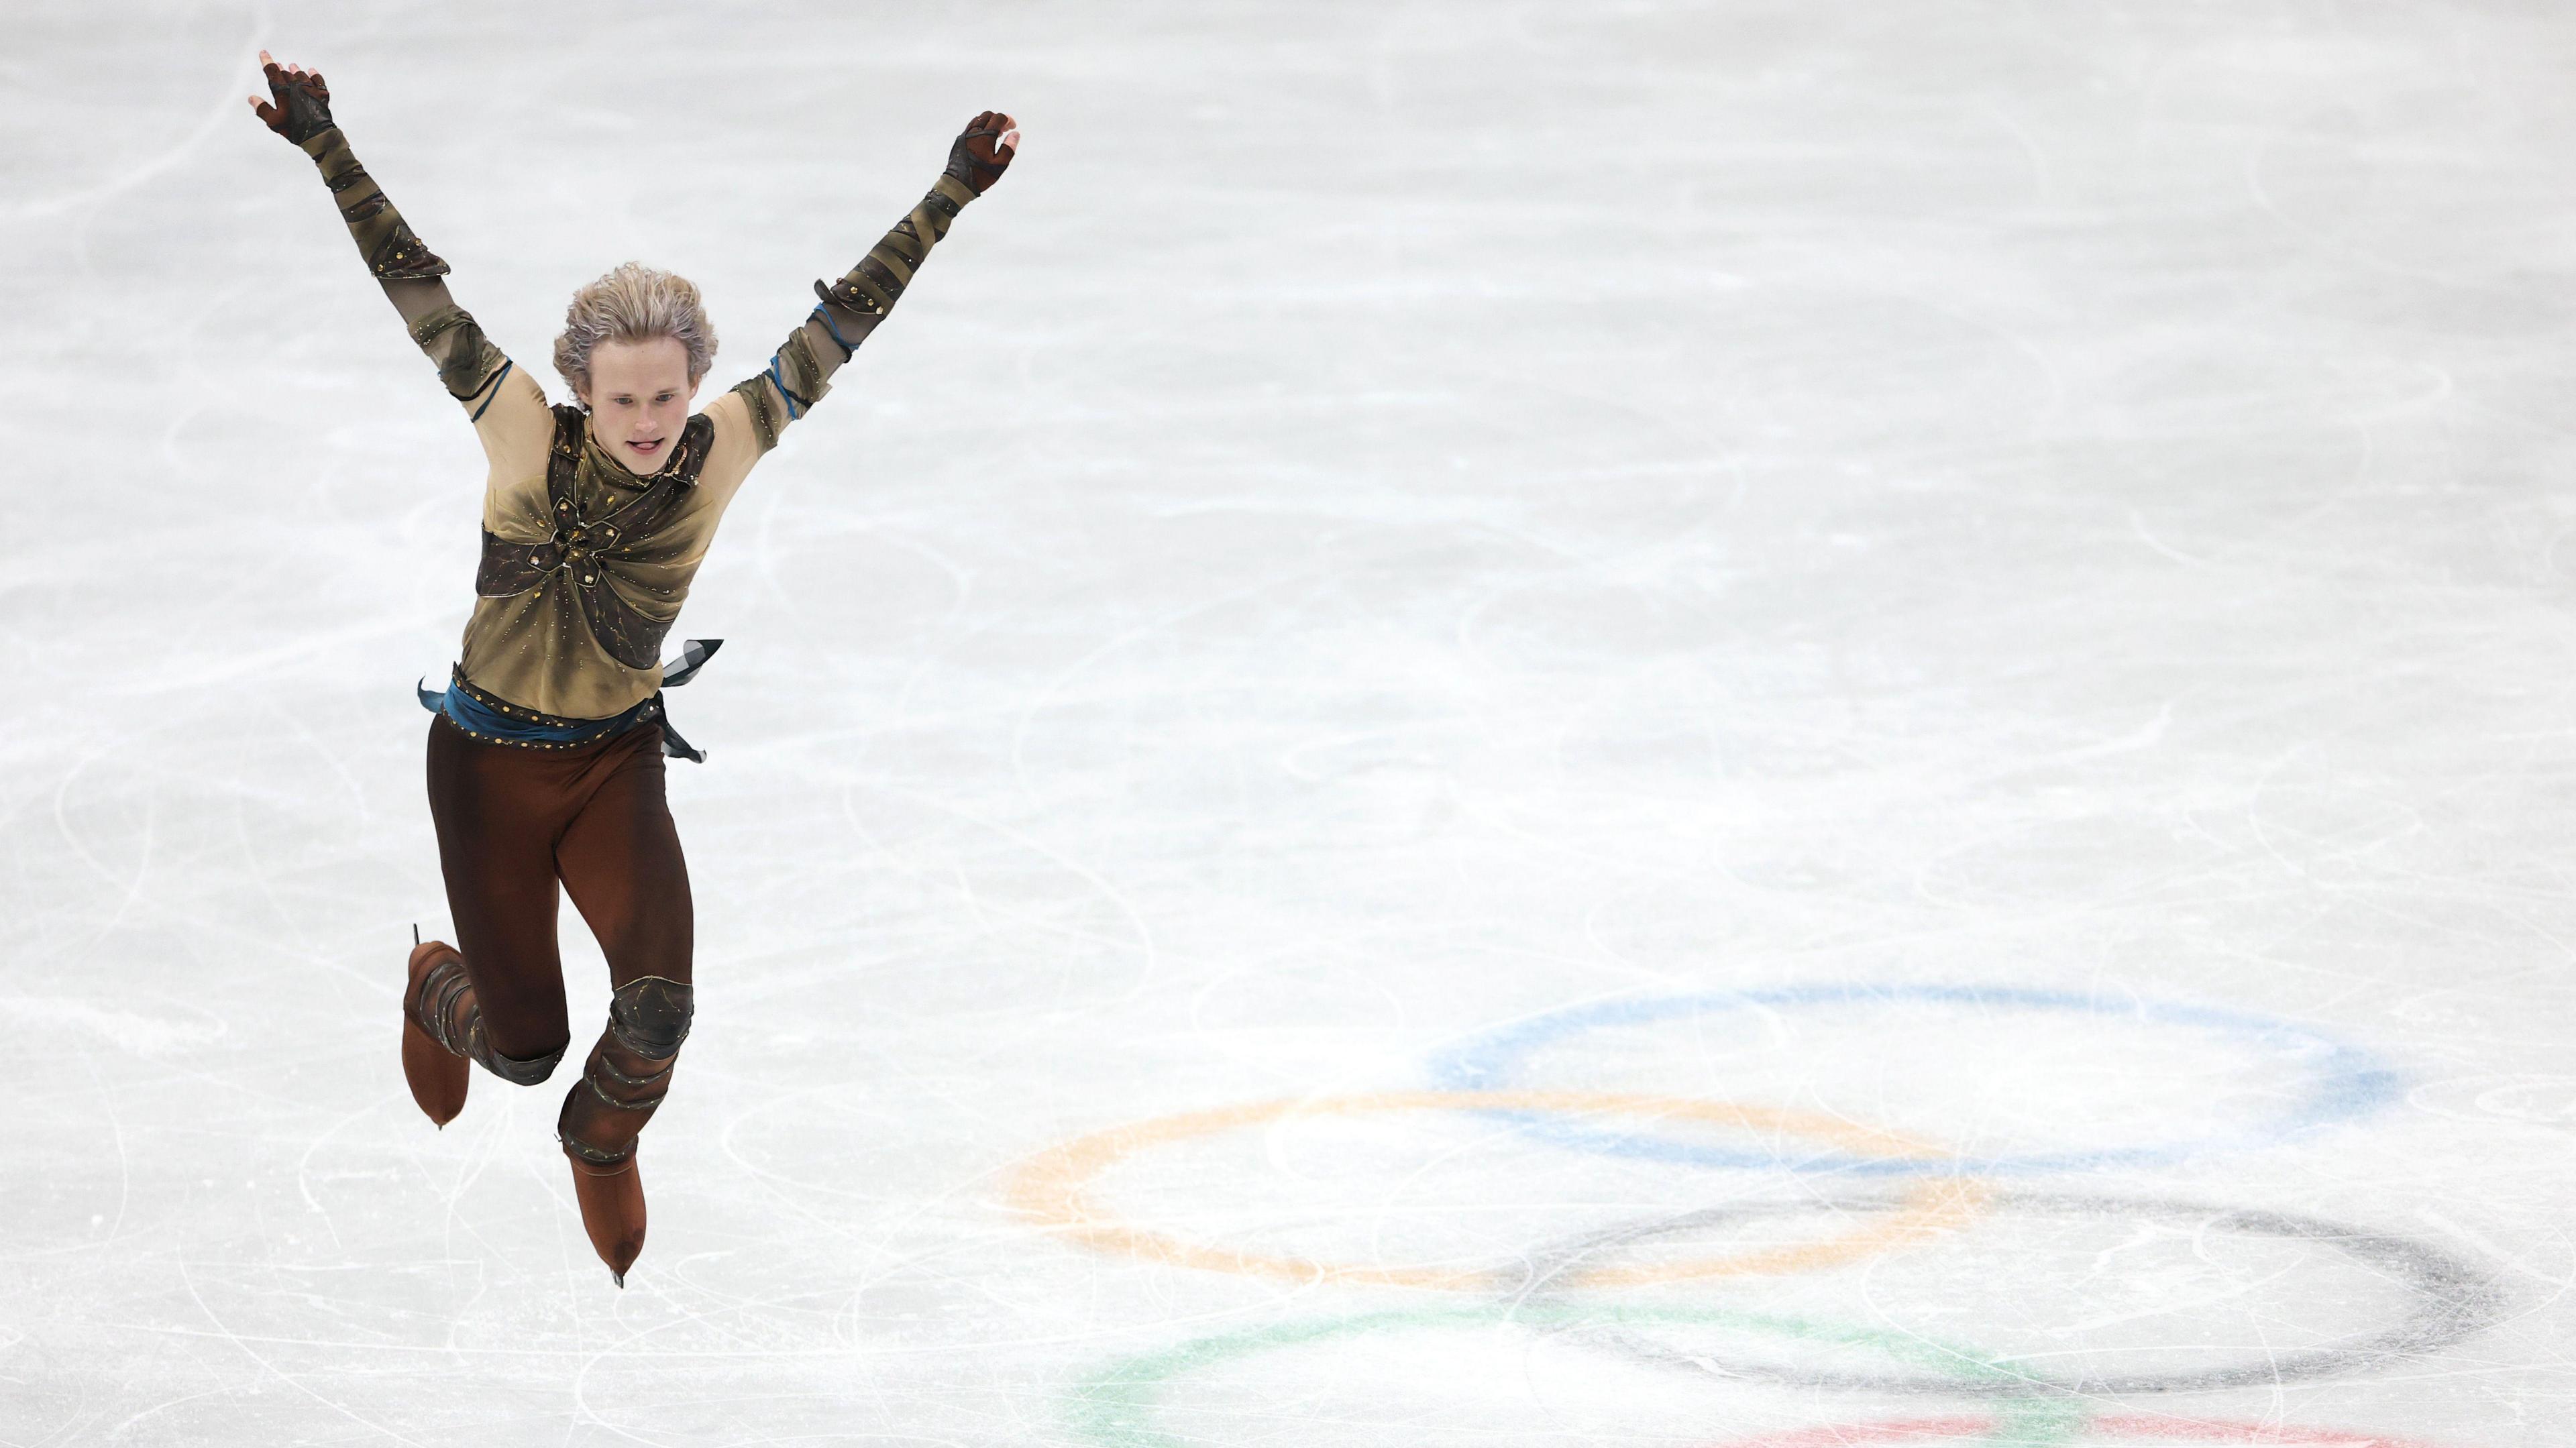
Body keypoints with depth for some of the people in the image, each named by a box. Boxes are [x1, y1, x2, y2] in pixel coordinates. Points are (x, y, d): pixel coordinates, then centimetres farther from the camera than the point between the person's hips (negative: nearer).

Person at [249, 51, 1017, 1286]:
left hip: (618, 765, 1)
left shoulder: (722, 451, -14)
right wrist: (324, 145, -16)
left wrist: (951, 195, -12)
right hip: (490, 763, -1)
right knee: (526, 1048, 3)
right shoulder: (525, 433, -18)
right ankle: (437, 986, 42)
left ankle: (602, 1144, 18)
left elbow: (841, 321, -10)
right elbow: (416, 288, -15)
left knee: (659, 1006, -18)